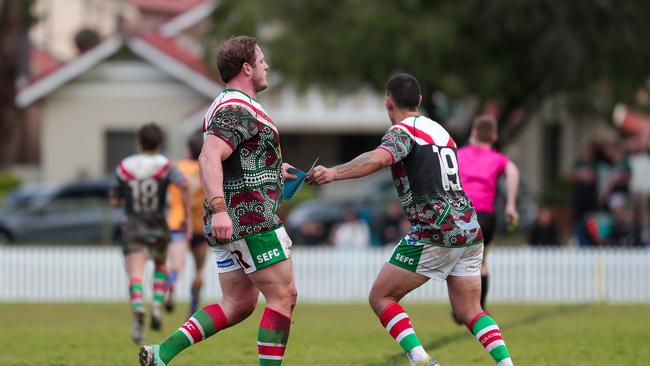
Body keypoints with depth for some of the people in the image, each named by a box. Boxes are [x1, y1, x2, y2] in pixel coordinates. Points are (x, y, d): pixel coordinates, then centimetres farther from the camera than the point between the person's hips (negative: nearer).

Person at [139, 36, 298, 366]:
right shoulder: (239, 109, -14)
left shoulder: (228, 105, 19)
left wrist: (271, 170, 32)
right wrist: (219, 209, -37)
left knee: (237, 305, 10)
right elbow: (209, 158, -27)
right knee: (283, 295, -4)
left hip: (228, 224, 10)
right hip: (251, 218, -10)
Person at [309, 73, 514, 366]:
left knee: (381, 298, 3)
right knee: (469, 310, 14)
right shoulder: (440, 131, 19)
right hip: (470, 231, 7)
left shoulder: (402, 131, -4)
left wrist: (334, 173, -31)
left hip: (433, 235, -7)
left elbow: (379, 158, -26)